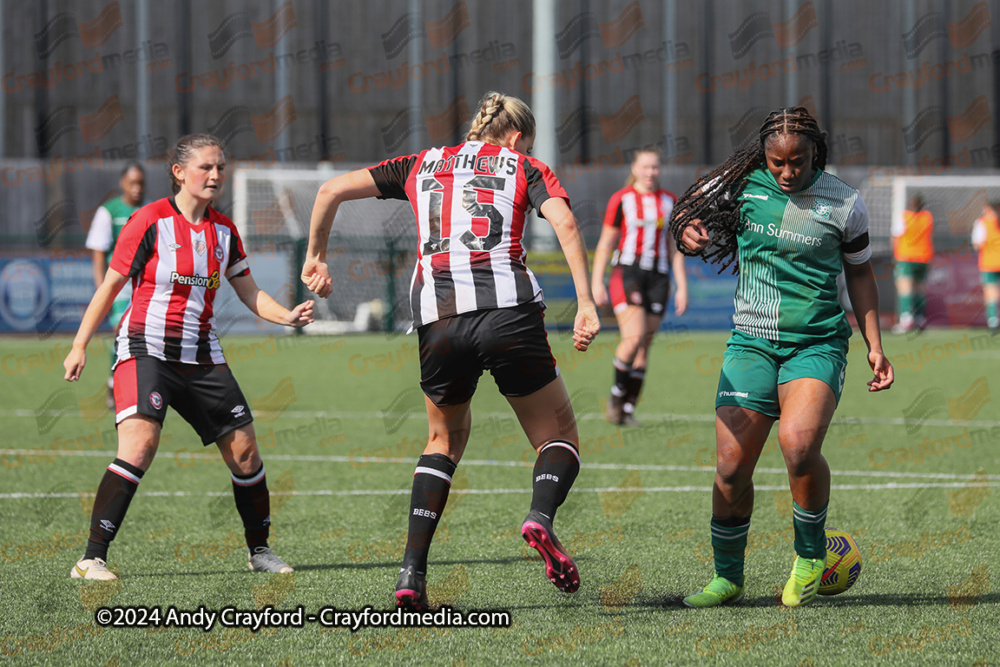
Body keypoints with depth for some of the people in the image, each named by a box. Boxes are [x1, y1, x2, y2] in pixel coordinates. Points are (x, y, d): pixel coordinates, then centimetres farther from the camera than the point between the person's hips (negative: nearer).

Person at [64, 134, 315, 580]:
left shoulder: (224, 231, 9)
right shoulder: (150, 222, -7)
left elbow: (250, 293, 15)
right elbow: (110, 285, -1)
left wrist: (287, 316, -5)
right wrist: (79, 345, -3)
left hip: (201, 355, 6)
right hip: (146, 348, -6)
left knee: (244, 450, 4)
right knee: (140, 443, -25)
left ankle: (259, 550, 25)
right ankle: (92, 559, -24)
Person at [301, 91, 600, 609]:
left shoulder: (423, 165, 23)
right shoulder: (525, 169, 15)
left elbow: (332, 191, 19)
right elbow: (565, 224, -5)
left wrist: (315, 257, 31)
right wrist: (586, 305, -10)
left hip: (437, 320, 3)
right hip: (507, 308, -3)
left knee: (446, 438, 25)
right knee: (560, 437, 12)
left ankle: (412, 572, 9)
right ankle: (541, 516, -23)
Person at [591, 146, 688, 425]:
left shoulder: (669, 202, 10)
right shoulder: (621, 199, 1)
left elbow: (675, 249, 14)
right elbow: (605, 244, 4)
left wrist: (682, 287, 8)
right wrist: (597, 282, -1)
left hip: (658, 277, 3)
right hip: (626, 274, -3)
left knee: (644, 347, 1)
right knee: (634, 337, -20)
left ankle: (628, 408, 7)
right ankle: (617, 394, -2)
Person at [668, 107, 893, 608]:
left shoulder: (844, 203, 0)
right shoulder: (742, 185, 1)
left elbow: (859, 273, 12)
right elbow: (686, 215, 14)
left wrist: (874, 346, 8)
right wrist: (687, 233, -11)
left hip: (817, 345, -2)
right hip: (751, 342, 2)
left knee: (798, 443, -28)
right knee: (731, 468, -6)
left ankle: (810, 555, -4)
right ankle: (727, 577, 15)